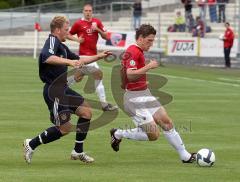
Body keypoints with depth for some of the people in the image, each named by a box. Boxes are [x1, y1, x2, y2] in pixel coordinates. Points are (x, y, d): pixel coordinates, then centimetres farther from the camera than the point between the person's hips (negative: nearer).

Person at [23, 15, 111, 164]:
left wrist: (99, 56, 29)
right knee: (65, 128, -8)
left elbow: (79, 60, 31)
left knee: (86, 111, 10)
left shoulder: (62, 46, 17)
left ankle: (78, 151, 17)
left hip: (63, 89, 10)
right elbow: (47, 57, -36)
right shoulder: (52, 41, -13)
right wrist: (69, 61, -43)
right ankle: (31, 144, 5)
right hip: (54, 91, -10)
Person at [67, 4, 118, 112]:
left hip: (93, 54, 6)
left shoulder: (97, 22, 8)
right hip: (84, 54, -6)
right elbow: (69, 35, 7)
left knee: (78, 78, 18)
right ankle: (104, 104, -13)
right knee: (99, 74, -14)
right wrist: (77, 39, -11)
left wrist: (98, 29, -10)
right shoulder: (78, 23, -4)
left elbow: (105, 37, 7)